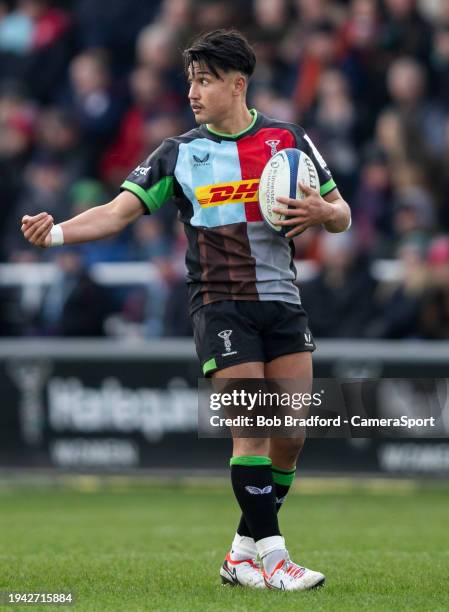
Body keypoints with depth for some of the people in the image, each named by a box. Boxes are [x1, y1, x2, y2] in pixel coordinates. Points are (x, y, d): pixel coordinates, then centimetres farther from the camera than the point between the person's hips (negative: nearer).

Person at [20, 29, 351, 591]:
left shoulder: (289, 140, 6)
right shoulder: (178, 154, 3)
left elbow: (340, 214, 13)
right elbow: (118, 213, -3)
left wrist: (321, 212, -11)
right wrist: (57, 232, -20)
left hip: (282, 302, 3)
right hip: (220, 306, -3)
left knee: (293, 429, 0)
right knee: (253, 428, -13)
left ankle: (244, 553, 13)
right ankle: (271, 556, -9)